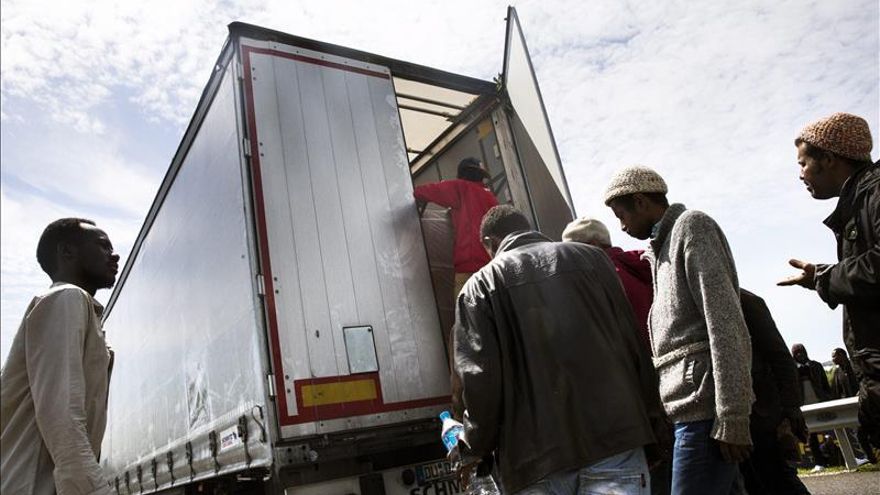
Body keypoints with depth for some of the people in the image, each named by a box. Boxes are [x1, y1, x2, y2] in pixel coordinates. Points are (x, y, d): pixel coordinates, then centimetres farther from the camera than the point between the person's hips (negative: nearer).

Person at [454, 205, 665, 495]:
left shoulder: (480, 286, 3)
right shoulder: (591, 257, 12)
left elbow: (480, 378, -5)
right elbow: (632, 344, 9)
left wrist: (475, 448, 9)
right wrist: (651, 414, 18)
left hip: (536, 458, -1)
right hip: (615, 436, 2)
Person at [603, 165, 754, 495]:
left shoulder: (691, 226, -4)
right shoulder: (665, 246, 22)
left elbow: (725, 324, -14)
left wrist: (731, 419, -19)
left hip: (705, 409, -9)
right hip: (694, 408, 9)